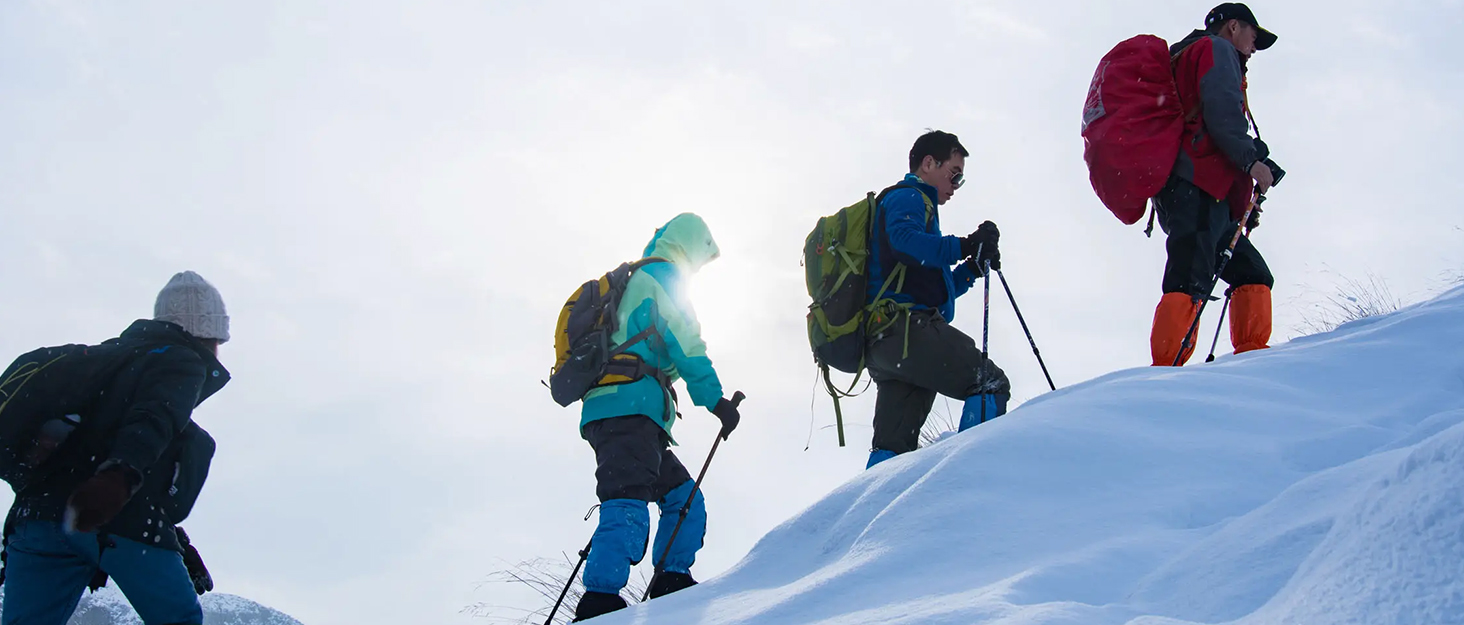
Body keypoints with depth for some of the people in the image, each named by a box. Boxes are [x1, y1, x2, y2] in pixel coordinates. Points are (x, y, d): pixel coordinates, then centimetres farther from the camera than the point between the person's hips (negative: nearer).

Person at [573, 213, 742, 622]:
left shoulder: (629, 282, 32)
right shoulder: (663, 279, 3)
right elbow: (685, 346, -8)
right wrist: (716, 400, -10)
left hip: (603, 409, 10)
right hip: (632, 408, -10)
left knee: (683, 497, 18)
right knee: (629, 505, -25)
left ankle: (672, 582, 9)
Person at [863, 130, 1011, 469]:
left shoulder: (908, 200, 36)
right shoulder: (907, 197, 5)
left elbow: (931, 289, 33)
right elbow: (904, 239, -20)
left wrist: (972, 269, 20)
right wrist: (964, 246, -20)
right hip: (907, 327, -10)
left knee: (892, 447, 4)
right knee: (990, 384, -14)